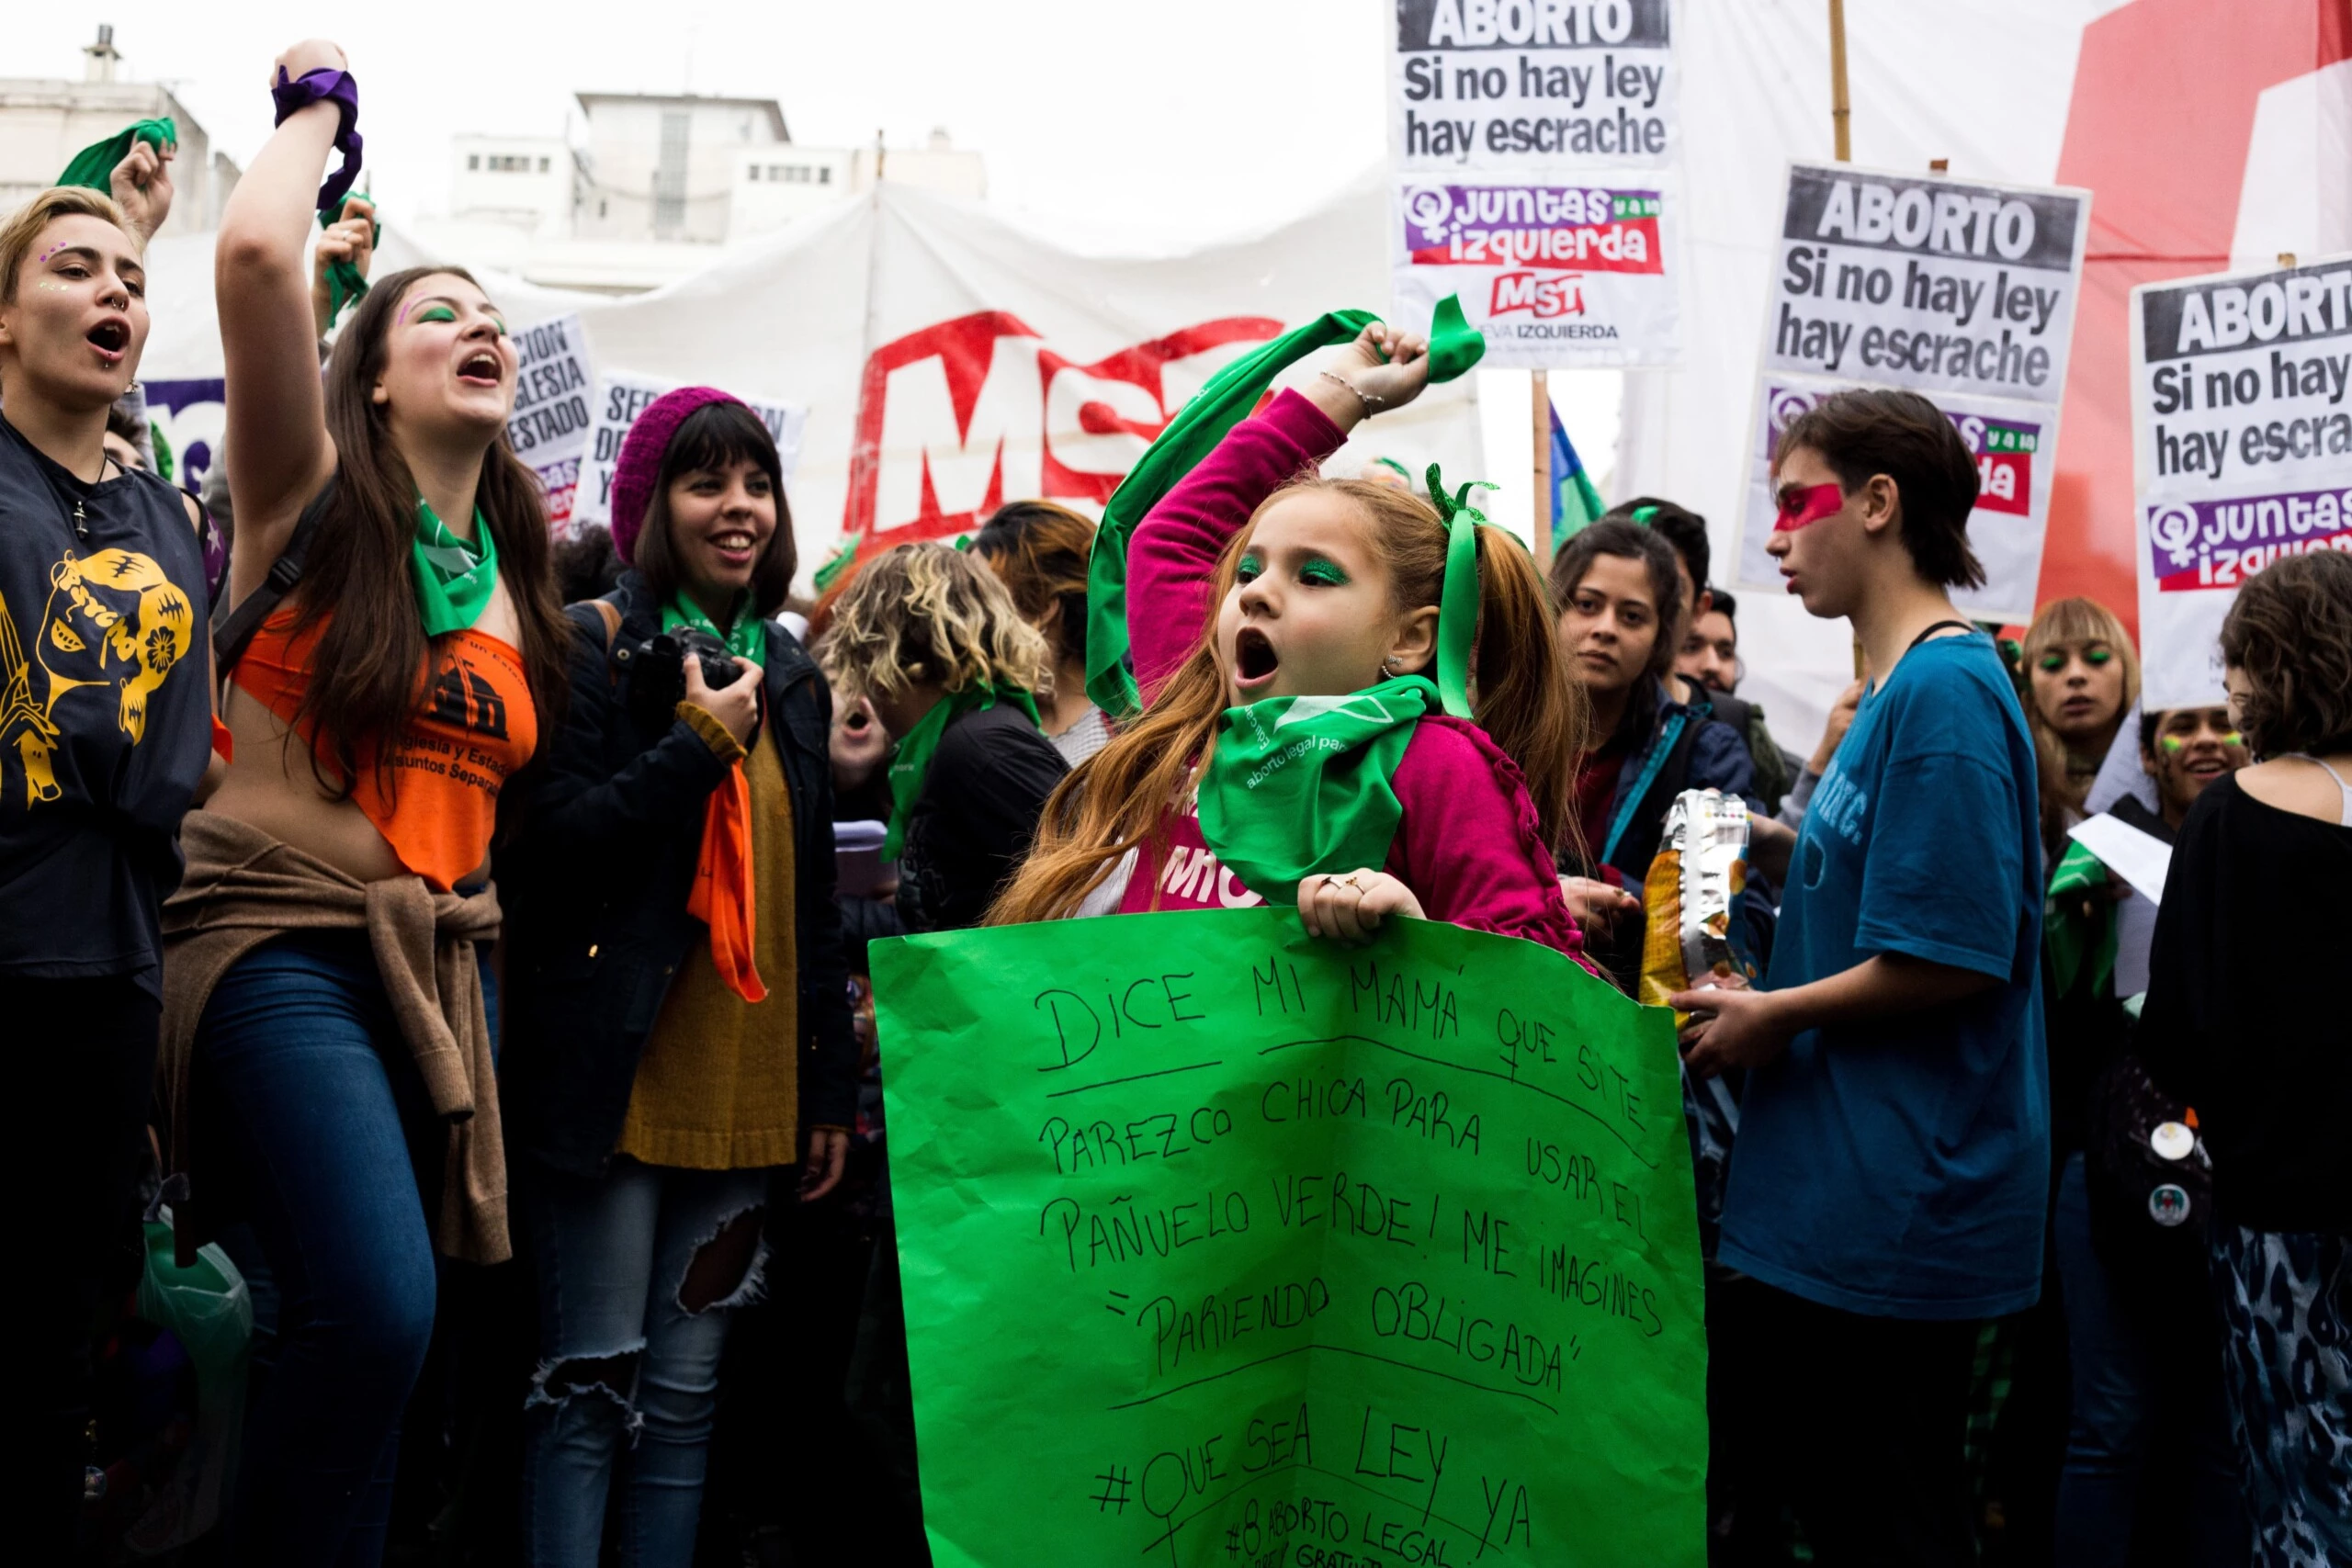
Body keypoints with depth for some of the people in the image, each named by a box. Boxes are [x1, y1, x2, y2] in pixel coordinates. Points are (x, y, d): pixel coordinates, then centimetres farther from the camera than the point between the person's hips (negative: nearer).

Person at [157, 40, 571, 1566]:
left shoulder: (518, 568, 14)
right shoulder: (317, 498, -1)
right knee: (375, 1314, -21)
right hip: (289, 945, -6)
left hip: (448, 963, 6)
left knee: (380, 1332, 5)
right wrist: (318, 105, 0)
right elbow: (257, 253, -17)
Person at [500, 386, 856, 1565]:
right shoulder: (596, 647, -2)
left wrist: (832, 1087, 15)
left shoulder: (788, 674, 15)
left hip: (747, 1094, 5)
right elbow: (552, 840, -14)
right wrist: (699, 745, -14)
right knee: (591, 1384, -2)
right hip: (617, 1080, -5)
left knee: (686, 1396, 9)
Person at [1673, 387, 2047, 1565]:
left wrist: (1773, 1017, -11)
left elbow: (1952, 956, -22)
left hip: (1892, 1218, -10)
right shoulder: (1898, 689, 14)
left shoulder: (1944, 688, -17)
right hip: (1833, 1204, 10)